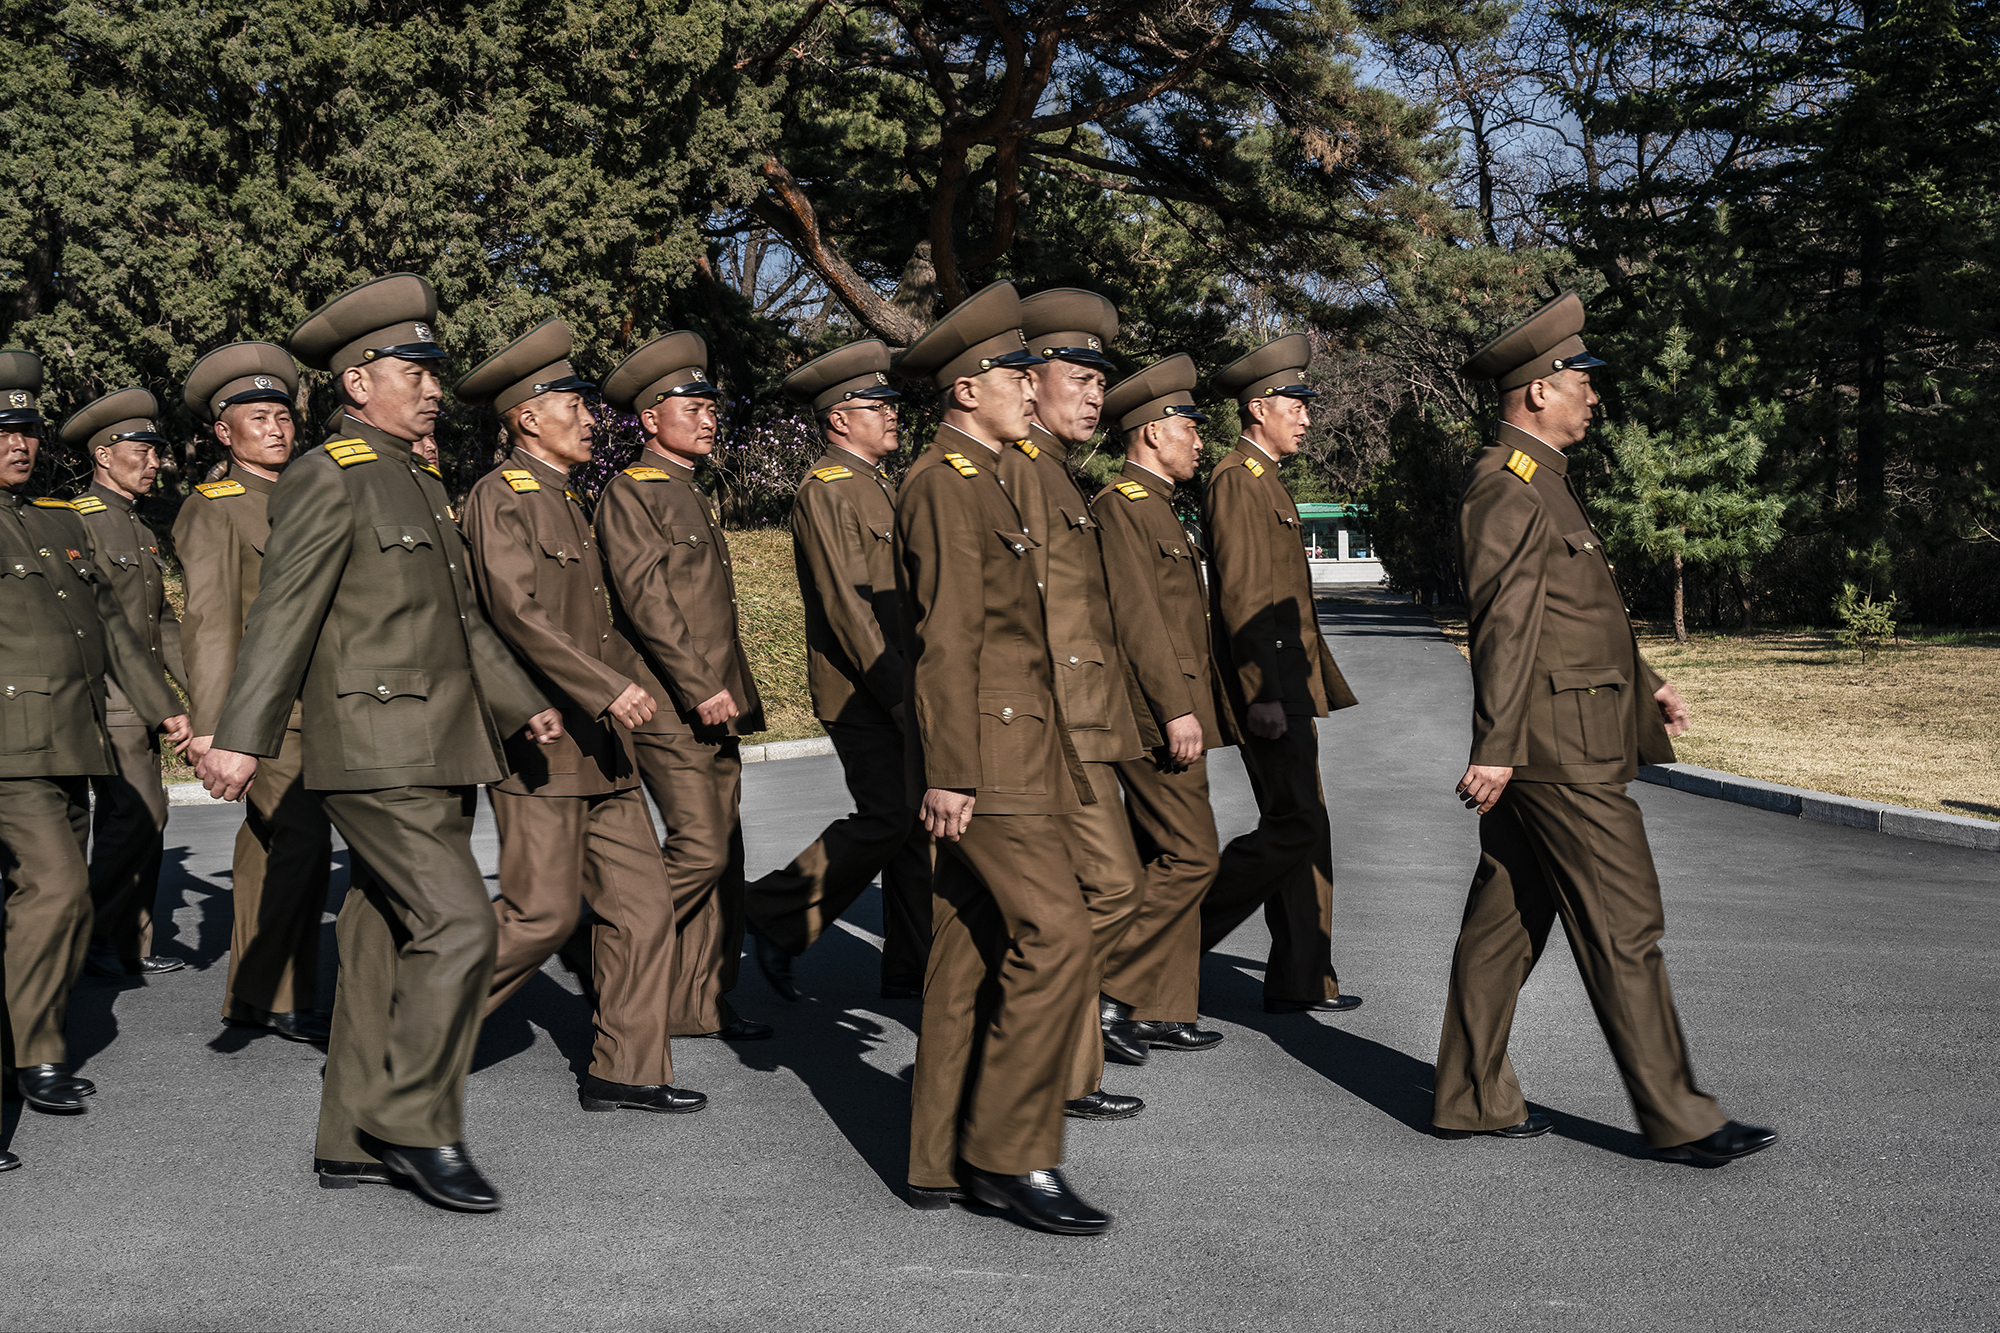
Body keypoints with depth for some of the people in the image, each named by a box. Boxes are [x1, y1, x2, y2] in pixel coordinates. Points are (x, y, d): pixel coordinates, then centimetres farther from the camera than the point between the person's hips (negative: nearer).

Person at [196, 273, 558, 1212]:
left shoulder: (419, 487, 20)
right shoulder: (327, 479, -8)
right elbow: (281, 614, -16)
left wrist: (521, 702, 32)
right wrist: (242, 738, -22)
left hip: (436, 750, 9)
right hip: (375, 751, -9)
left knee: (387, 940, 10)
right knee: (458, 926, -14)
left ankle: (355, 1141, 17)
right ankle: (414, 1125, -2)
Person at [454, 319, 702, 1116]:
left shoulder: (565, 500, 19)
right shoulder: (499, 498, -10)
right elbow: (516, 610, -22)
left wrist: (637, 682, 25)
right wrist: (608, 688, -26)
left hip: (597, 742, 9)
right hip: (539, 740, -9)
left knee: (641, 901, 6)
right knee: (542, 911, -7)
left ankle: (626, 1071, 12)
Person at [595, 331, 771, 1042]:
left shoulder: (697, 499, 21)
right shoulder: (631, 492, -7)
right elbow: (645, 597, -17)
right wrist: (700, 685, -22)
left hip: (715, 705, 9)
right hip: (669, 706, -9)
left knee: (724, 855, 7)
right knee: (700, 850, -13)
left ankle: (700, 1004, 13)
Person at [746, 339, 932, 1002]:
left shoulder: (881, 486, 19)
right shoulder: (825, 491, -11)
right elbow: (845, 603, -19)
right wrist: (895, 691, -21)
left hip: (902, 684, 9)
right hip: (861, 690, -9)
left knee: (921, 822, 7)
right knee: (885, 818, -11)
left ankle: (914, 968, 14)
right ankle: (772, 917, 5)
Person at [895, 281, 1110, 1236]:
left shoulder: (982, 482, 22)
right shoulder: (944, 483, -10)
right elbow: (944, 639, -17)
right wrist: (949, 772, -21)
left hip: (1010, 754, 10)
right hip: (983, 757, -10)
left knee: (972, 955, 10)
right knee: (1053, 937, -13)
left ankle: (946, 1164, 15)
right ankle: (1010, 1153, -5)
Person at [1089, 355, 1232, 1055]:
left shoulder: (1156, 506, 21)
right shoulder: (1122, 503, -12)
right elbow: (1136, 616, -20)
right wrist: (1175, 708, -23)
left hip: (1172, 707, 10)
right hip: (1155, 710, -10)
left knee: (1168, 859, 10)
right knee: (1190, 855, -10)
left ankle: (1164, 1012, 14)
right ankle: (1102, 984, -4)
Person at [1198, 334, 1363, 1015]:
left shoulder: (1266, 481, 21)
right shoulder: (1236, 478, -11)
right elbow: (1240, 593, -20)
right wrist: (1263, 692, -24)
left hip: (1286, 687, 10)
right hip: (1266, 689, -10)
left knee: (1304, 828, 10)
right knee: (1296, 827, -11)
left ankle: (1302, 981, 14)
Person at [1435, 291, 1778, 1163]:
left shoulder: (1541, 483, 20)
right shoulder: (1507, 488, -14)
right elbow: (1504, 622, -21)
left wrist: (1645, 684, 22)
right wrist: (1494, 748, -24)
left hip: (1557, 748, 11)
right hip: (1559, 750, -11)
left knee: (1505, 922, 12)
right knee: (1623, 928, -4)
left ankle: (1471, 1097, 20)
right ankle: (1678, 1119, 3)